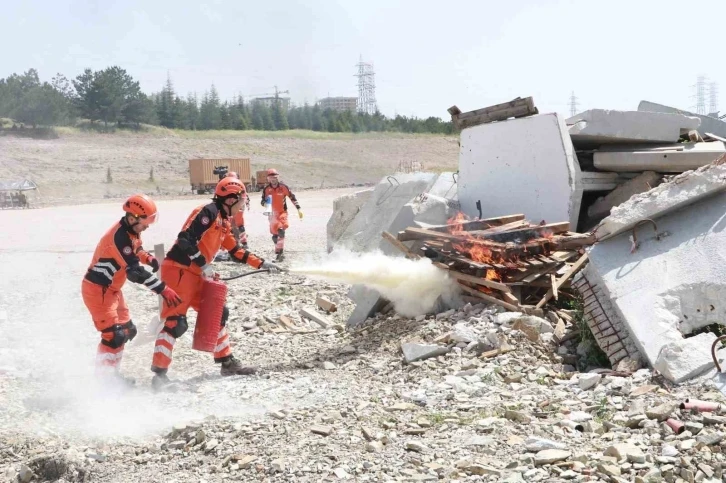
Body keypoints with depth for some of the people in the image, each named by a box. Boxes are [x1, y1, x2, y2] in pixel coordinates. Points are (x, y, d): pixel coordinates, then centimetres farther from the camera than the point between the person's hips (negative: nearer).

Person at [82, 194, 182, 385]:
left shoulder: (130, 230, 1)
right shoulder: (120, 237, -28)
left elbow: (134, 248, 23)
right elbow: (135, 272, -31)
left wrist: (146, 257, 0)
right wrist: (163, 289, -31)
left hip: (111, 289, 10)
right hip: (97, 290, -10)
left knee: (127, 331, 14)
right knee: (114, 335, -14)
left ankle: (111, 374, 26)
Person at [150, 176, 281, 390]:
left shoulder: (223, 222, 17)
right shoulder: (208, 212, -13)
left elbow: (236, 251, 27)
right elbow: (185, 239, -23)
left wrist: (262, 264, 26)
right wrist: (204, 264, -23)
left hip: (196, 276, 10)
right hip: (178, 271, -10)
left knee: (218, 313, 14)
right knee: (175, 322, -14)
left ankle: (227, 363, 23)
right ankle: (159, 373, -13)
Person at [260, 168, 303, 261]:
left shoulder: (283, 187, -7)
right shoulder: (266, 189, -3)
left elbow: (292, 197, 0)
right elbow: (263, 201, 4)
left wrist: (298, 209, -2)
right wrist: (265, 203, -22)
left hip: (282, 212, -2)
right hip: (272, 214, 3)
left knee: (281, 231, -22)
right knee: (274, 235, 5)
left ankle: (279, 252, -22)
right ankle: (279, 252, 23)